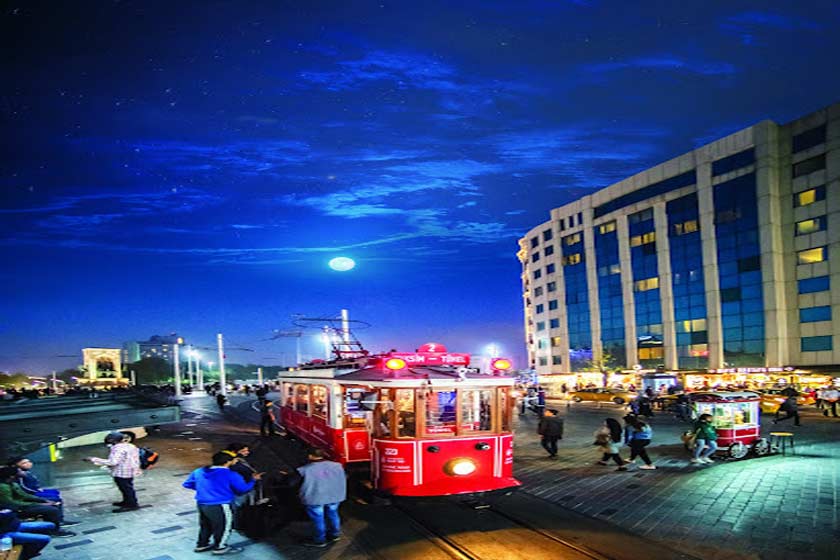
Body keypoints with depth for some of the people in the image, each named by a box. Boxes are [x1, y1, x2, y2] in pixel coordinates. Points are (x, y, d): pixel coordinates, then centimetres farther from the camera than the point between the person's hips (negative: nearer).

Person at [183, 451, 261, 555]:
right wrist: (253, 480, 7)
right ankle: (220, 547, 21)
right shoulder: (230, 475, -14)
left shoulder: (199, 472, 4)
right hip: (220, 506, -7)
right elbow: (243, 489, -10)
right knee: (224, 526, 12)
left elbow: (186, 484, 15)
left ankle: (201, 545, 37)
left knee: (205, 525, 25)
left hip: (201, 504, 7)